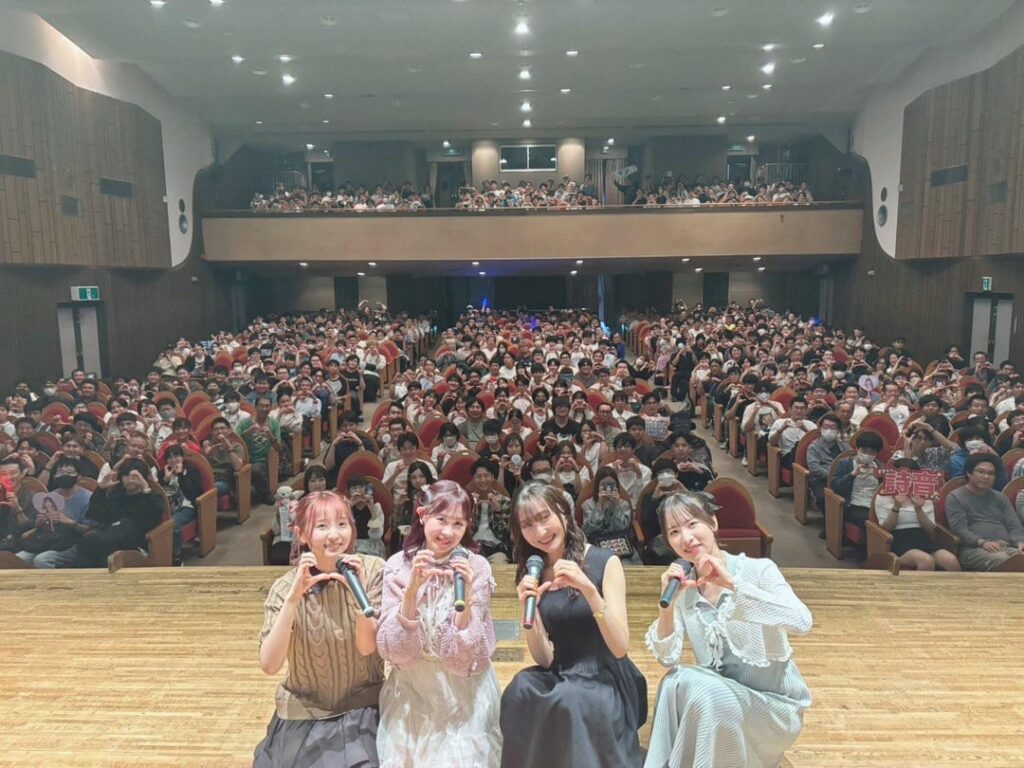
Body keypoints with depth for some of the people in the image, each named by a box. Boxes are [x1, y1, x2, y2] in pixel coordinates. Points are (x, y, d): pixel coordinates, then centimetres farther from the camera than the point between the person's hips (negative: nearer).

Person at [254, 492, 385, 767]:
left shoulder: (373, 570, -13)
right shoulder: (286, 587, -12)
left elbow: (366, 646, -16)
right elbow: (269, 665, -21)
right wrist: (293, 598, -32)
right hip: (304, 718, 0)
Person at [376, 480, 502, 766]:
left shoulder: (476, 568, -13)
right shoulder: (398, 566, -10)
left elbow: (466, 656, -15)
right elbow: (394, 651, -16)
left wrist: (466, 595, -29)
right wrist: (412, 588, -28)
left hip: (463, 692, -1)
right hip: (410, 692, 1)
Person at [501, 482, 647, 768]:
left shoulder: (605, 562, -10)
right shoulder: (531, 574, 2)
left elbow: (620, 648, -17)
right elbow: (544, 660, -1)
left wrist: (588, 588, -29)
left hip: (606, 680, -3)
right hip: (560, 679, 4)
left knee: (568, 702, -34)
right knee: (520, 691, -27)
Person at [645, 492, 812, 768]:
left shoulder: (758, 570, -14)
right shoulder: (683, 587, -1)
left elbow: (802, 623, -32)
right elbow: (668, 659, -8)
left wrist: (732, 584, -36)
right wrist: (668, 601, -23)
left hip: (774, 702, -3)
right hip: (715, 695, 4)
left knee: (707, 693, -31)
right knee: (676, 682, -27)